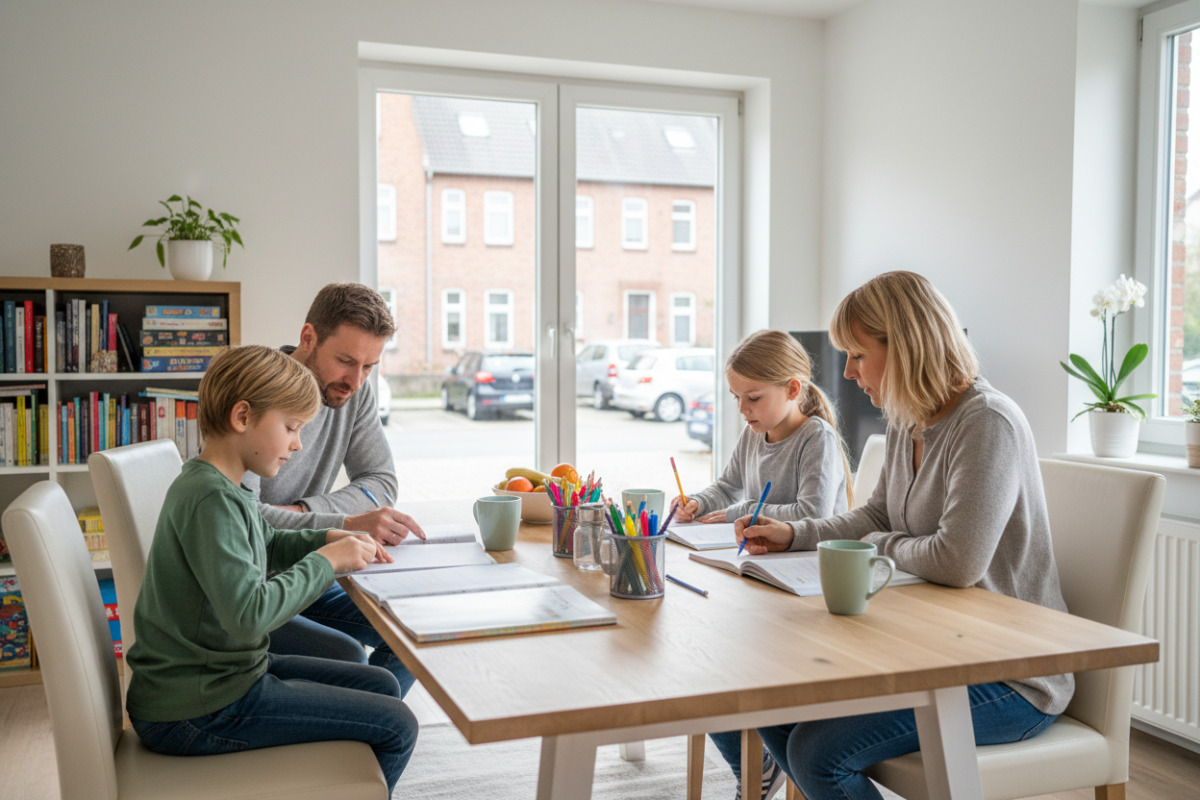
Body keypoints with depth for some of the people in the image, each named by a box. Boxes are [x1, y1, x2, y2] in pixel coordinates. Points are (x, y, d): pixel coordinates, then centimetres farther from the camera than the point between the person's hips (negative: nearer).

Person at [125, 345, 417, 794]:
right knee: (397, 727, -8)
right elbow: (249, 614, -33)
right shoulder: (210, 500, -23)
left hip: (225, 670, 10)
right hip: (196, 713, -10)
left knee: (381, 686, 16)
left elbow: (266, 546, 27)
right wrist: (327, 561, -20)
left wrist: (328, 539, 9)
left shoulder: (222, 488, 9)